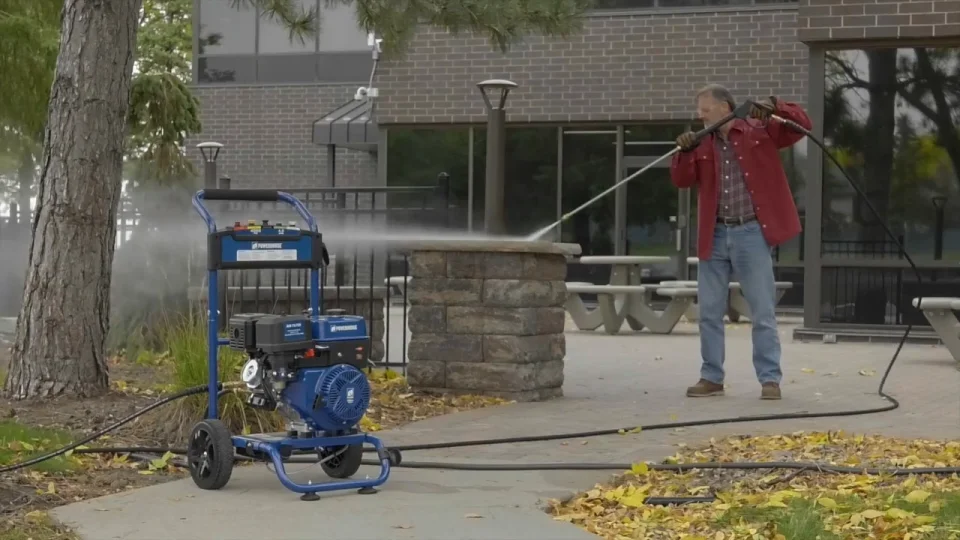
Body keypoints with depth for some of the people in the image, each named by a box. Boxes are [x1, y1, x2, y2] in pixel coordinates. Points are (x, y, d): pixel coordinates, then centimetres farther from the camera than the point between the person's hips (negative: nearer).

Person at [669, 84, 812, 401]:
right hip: (715, 236, 4)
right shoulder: (702, 145, 8)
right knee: (709, 312, 8)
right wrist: (685, 152, -15)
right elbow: (681, 180, 1)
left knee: (763, 312, 0)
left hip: (752, 234, -4)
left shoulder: (759, 131, -1)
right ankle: (712, 378, 17)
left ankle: (770, 379, 5)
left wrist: (775, 108, -18)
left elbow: (802, 125, -3)